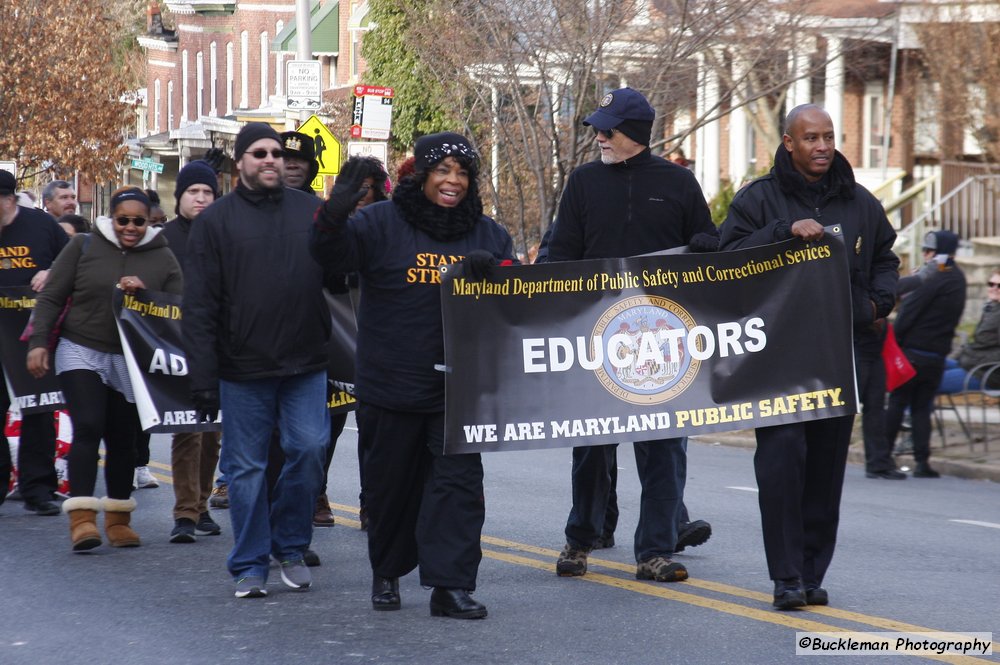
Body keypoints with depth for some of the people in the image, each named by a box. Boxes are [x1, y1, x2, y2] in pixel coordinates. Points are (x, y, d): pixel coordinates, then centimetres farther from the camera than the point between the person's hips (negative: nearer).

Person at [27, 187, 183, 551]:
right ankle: (82, 517, -19)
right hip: (82, 353, -2)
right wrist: (38, 342, -6)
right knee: (87, 428, -16)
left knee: (124, 439, 8)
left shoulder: (162, 258, 4)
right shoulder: (83, 246, 0)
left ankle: (118, 519, 21)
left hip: (132, 362, 2)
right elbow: (51, 298, 3)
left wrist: (144, 292, -16)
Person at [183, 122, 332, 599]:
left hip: (305, 364, 2)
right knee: (246, 466, 3)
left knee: (309, 450, -3)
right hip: (243, 368, -2)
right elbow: (198, 305, -2)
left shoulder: (312, 211, 8)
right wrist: (203, 377, -8)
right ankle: (250, 566, 12)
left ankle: (291, 548, 16)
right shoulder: (216, 220, 1)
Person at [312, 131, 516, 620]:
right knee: (391, 484, 11)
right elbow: (333, 254, -17)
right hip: (390, 389, -2)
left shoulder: (487, 234, 8)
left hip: (459, 390, 2)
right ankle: (387, 574, 31)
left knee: (459, 480, -7)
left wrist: (493, 270, -16)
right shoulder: (381, 223, -3)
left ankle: (450, 584, -7)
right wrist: (334, 216, -39)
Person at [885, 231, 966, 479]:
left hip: (913, 351, -7)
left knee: (897, 403, 2)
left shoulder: (933, 279, -15)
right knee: (922, 407, 10)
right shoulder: (958, 280, 11)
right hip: (938, 356, 7)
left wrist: (894, 341, -5)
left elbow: (908, 314, -15)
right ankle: (922, 461, 2)